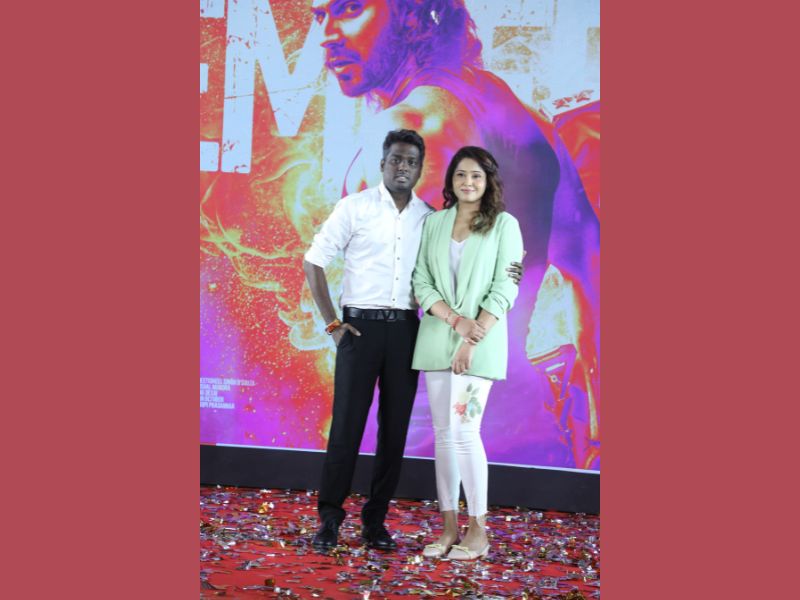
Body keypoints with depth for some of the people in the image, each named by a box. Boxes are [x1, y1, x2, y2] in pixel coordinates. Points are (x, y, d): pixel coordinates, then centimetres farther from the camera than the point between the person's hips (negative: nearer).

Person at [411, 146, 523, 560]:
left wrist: (472, 340, -13)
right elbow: (421, 282, 4)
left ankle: (478, 531, 3)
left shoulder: (504, 224, 1)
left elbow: (504, 290, -6)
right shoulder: (434, 223, 11)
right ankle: (449, 528, 14)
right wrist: (455, 319, -12)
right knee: (443, 433, 5)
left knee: (463, 430, -10)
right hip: (436, 337, 4)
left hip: (481, 341, -4)